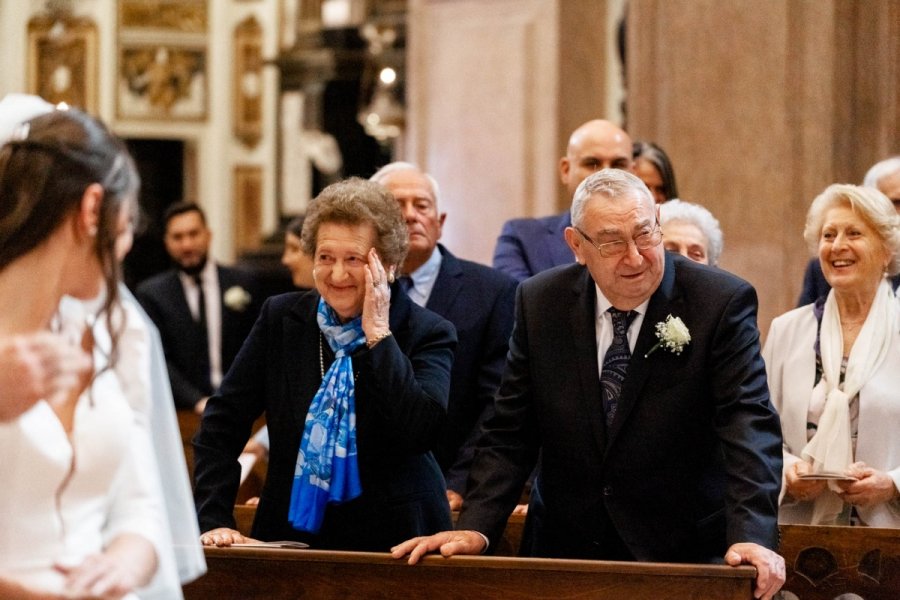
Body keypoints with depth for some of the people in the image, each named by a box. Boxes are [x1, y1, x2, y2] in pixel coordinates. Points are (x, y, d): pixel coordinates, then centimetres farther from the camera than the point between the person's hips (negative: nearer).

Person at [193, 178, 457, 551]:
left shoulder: (427, 334, -1)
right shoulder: (281, 318, 7)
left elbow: (420, 431, -17)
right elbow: (221, 425, 6)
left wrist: (378, 334, -13)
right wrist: (213, 521, -5)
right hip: (292, 532, 2)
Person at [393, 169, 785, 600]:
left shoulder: (721, 302, -11)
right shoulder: (540, 303, -1)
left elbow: (749, 424, -20)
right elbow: (511, 431, 1)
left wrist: (750, 536, -34)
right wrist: (475, 528, -13)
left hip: (682, 555, -3)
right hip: (563, 549, 3)